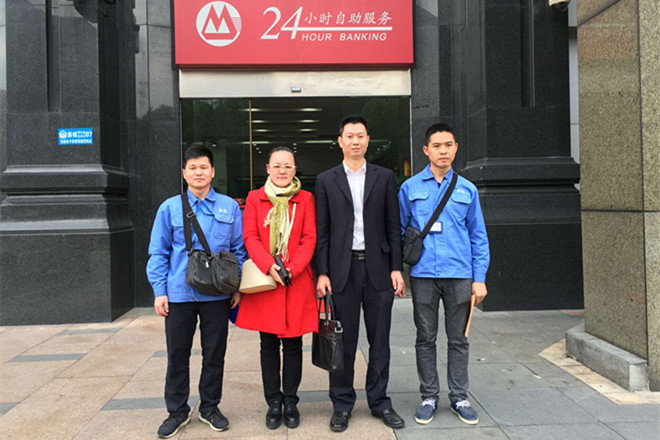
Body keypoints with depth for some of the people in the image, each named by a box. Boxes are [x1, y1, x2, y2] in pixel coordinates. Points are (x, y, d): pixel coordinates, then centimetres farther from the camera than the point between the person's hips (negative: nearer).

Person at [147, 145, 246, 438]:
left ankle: (210, 407, 30)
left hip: (217, 295, 1)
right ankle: (177, 411, 28)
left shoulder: (229, 207, 4)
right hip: (179, 294, 0)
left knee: (214, 354, 11)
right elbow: (158, 253, 4)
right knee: (177, 355, 10)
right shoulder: (170, 208, 3)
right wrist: (159, 291, -2)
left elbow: (239, 249, 6)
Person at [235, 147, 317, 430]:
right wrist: (269, 267, -15)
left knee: (293, 344, 7)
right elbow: (250, 237, -1)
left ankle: (290, 401, 21)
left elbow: (310, 238, 0)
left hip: (297, 281, 0)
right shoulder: (254, 198, 8)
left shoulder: (305, 199, 7)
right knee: (268, 345, 8)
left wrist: (292, 268, -13)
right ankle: (273, 403, 20)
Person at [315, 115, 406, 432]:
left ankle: (379, 401, 25)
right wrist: (322, 273, -4)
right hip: (342, 269, -1)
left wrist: (396, 268, -1)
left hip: (377, 268, 1)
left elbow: (393, 227, 6)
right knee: (343, 342, 6)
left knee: (379, 340, 9)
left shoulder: (384, 178, 8)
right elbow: (322, 231, 3)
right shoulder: (326, 180, 5)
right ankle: (342, 405, 21)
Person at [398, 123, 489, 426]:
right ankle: (429, 397, 21)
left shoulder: (467, 189, 7)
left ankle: (459, 398, 23)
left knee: (458, 338, 9)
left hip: (459, 275, 1)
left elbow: (478, 238, 8)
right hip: (423, 274, 0)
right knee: (425, 338, 8)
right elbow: (399, 231, 7)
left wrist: (479, 278, 1)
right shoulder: (410, 188, 4)